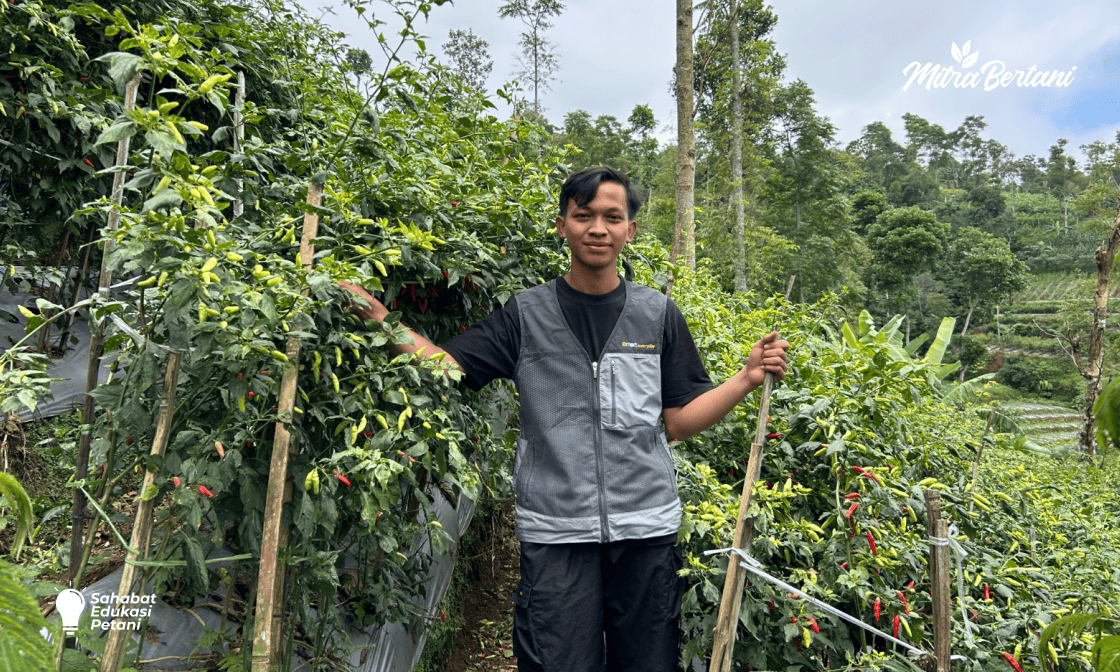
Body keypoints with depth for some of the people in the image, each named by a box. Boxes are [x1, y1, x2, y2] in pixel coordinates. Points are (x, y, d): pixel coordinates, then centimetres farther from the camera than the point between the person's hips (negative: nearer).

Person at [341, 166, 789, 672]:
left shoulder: (658, 315, 5)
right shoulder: (526, 315, 2)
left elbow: (680, 421, 6)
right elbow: (446, 368, -3)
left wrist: (749, 376, -4)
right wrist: (380, 318, -13)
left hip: (646, 532, 2)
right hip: (556, 535, -1)